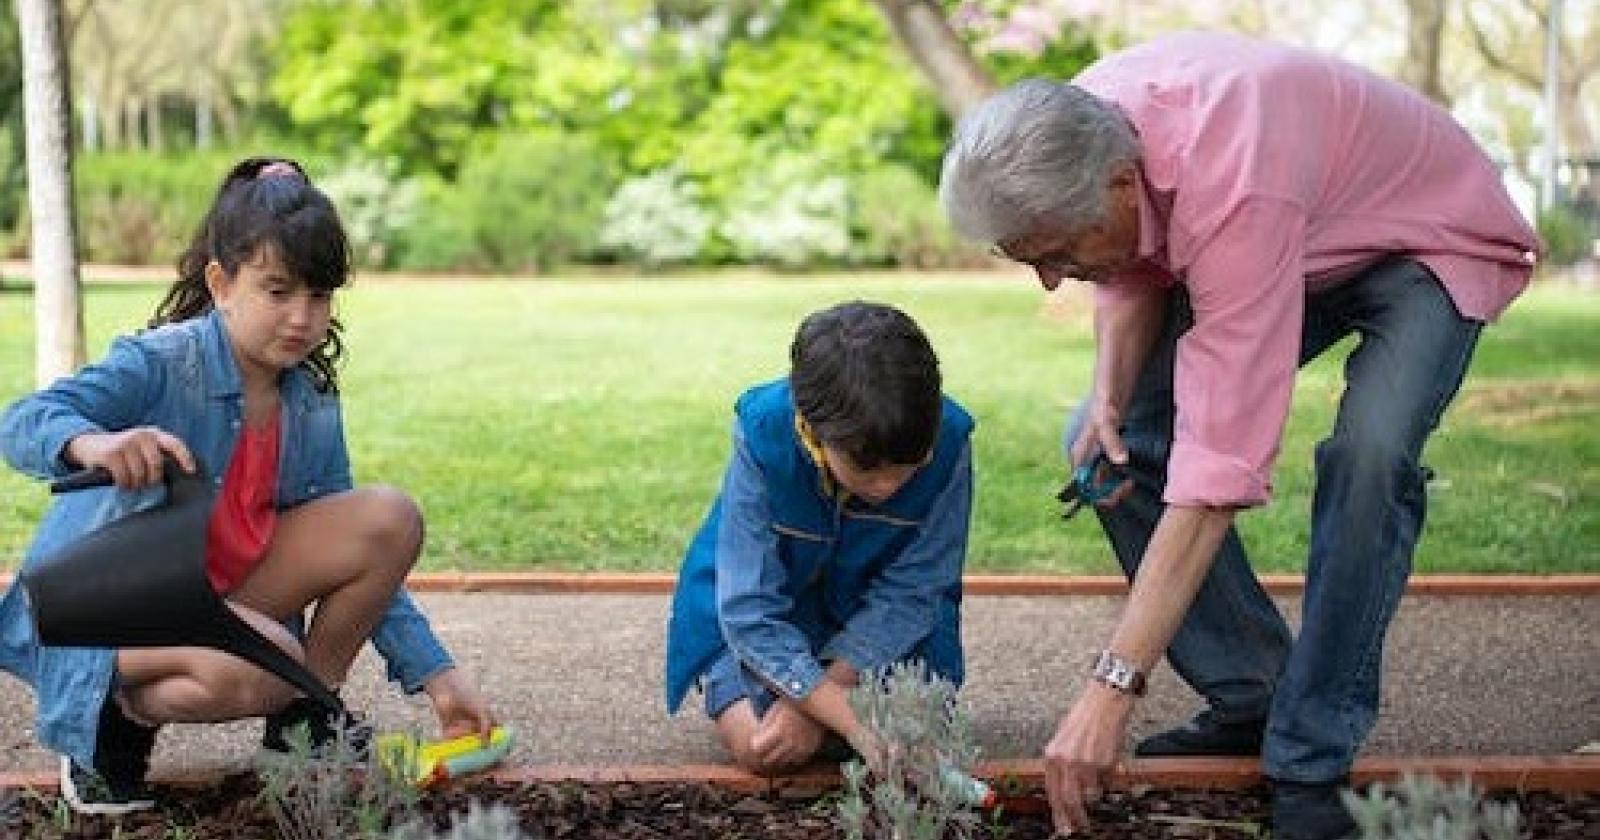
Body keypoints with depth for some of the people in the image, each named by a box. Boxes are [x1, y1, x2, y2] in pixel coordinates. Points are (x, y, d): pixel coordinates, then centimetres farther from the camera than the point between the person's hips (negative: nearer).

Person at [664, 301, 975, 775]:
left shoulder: (946, 441, -29)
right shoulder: (763, 438, -32)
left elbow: (909, 594, -20)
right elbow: (749, 612, -31)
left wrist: (808, 706, -28)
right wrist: (853, 721, -40)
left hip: (878, 622, 2)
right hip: (763, 612, -2)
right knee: (761, 749, -22)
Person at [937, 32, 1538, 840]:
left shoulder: (1233, 194, -44)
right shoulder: (1077, 136, -21)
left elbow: (1220, 464, -46)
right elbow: (1132, 273, 2)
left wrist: (1113, 685, -46)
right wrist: (1110, 393, -19)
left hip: (1432, 239, -7)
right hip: (1300, 247, 8)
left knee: (1369, 455, -33)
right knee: (1104, 444, -4)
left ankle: (1309, 763, -19)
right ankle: (1252, 700, 4)